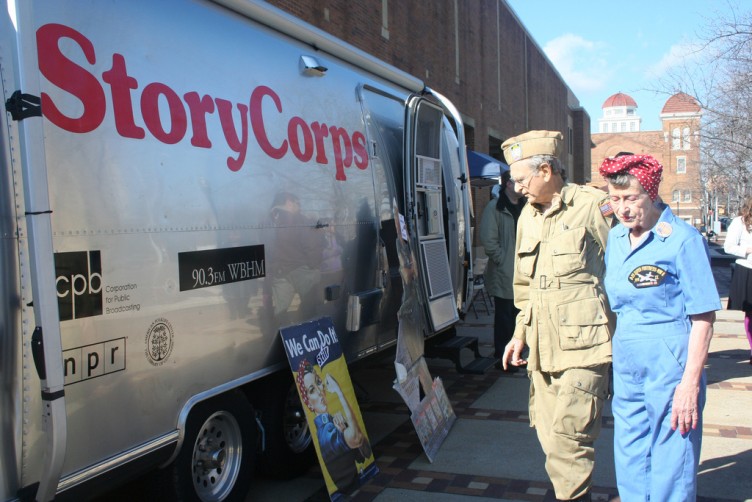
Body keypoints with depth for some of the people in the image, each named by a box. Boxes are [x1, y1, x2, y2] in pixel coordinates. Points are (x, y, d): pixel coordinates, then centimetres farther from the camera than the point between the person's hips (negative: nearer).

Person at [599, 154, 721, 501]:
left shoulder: (683, 240, -12)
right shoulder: (615, 238, 7)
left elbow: (703, 317, -13)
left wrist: (690, 383, -16)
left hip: (669, 362, -6)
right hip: (625, 362, 6)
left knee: (671, 466, 5)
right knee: (629, 467, 16)